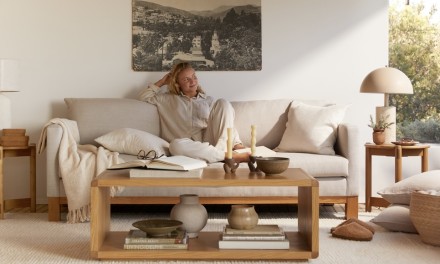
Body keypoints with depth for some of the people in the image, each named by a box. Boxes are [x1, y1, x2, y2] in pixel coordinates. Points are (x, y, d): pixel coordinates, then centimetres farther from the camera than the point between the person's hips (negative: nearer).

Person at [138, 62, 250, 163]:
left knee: (222, 103, -13)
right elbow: (144, 96, 20)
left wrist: (237, 143, -5)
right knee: (176, 145, -39)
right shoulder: (169, 99, 21)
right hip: (191, 146, -1)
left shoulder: (208, 100, 19)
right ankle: (231, 156, -36)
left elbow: (227, 123, 11)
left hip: (209, 142, 1)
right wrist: (163, 81, 22)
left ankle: (221, 149, -28)